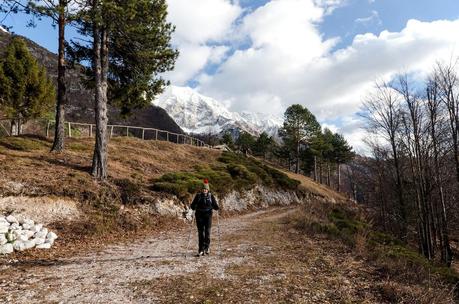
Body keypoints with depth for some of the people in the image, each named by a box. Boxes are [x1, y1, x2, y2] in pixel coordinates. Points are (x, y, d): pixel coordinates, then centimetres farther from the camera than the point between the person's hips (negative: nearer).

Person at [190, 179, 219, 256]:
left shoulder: (211, 196, 4)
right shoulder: (198, 196, 4)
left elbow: (215, 205, 4)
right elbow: (193, 205, 4)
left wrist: (217, 207, -15)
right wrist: (193, 207, -15)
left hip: (208, 215, 0)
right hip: (199, 215, 0)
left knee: (207, 232, -5)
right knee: (201, 232, 1)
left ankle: (206, 248, 12)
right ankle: (201, 250, 5)